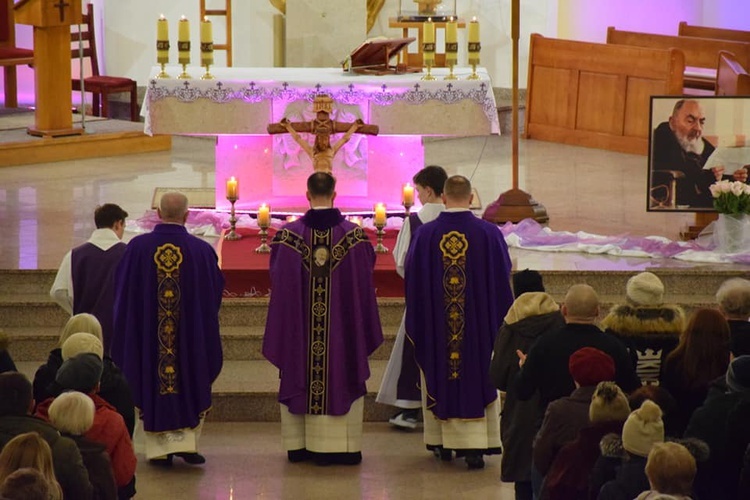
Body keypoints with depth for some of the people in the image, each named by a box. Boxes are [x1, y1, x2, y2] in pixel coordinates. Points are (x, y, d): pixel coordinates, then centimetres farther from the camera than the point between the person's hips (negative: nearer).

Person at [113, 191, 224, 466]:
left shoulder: (137, 247, -9)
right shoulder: (202, 251, -9)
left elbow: (122, 292, 0)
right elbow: (215, 294, 1)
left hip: (146, 335, 0)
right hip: (191, 334, 0)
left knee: (152, 385, 11)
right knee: (192, 386, 15)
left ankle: (159, 448, 12)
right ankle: (186, 440, 6)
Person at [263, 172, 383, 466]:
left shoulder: (288, 235, -7)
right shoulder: (354, 235, -7)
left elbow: (279, 282, -1)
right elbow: (364, 283, 1)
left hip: (299, 324, 1)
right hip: (343, 324, -1)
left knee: (301, 379, 10)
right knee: (342, 378, 6)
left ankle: (300, 446, 13)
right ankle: (342, 447, 5)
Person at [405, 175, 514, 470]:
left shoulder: (425, 235, -5)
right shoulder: (489, 234, -8)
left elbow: (412, 282, 1)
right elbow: (502, 279, -2)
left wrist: (417, 323, 14)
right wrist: (499, 320, 11)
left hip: (435, 325, 1)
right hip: (479, 322, -1)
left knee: (439, 380, 13)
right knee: (478, 379, 4)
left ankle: (444, 443, 21)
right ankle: (475, 446, -4)